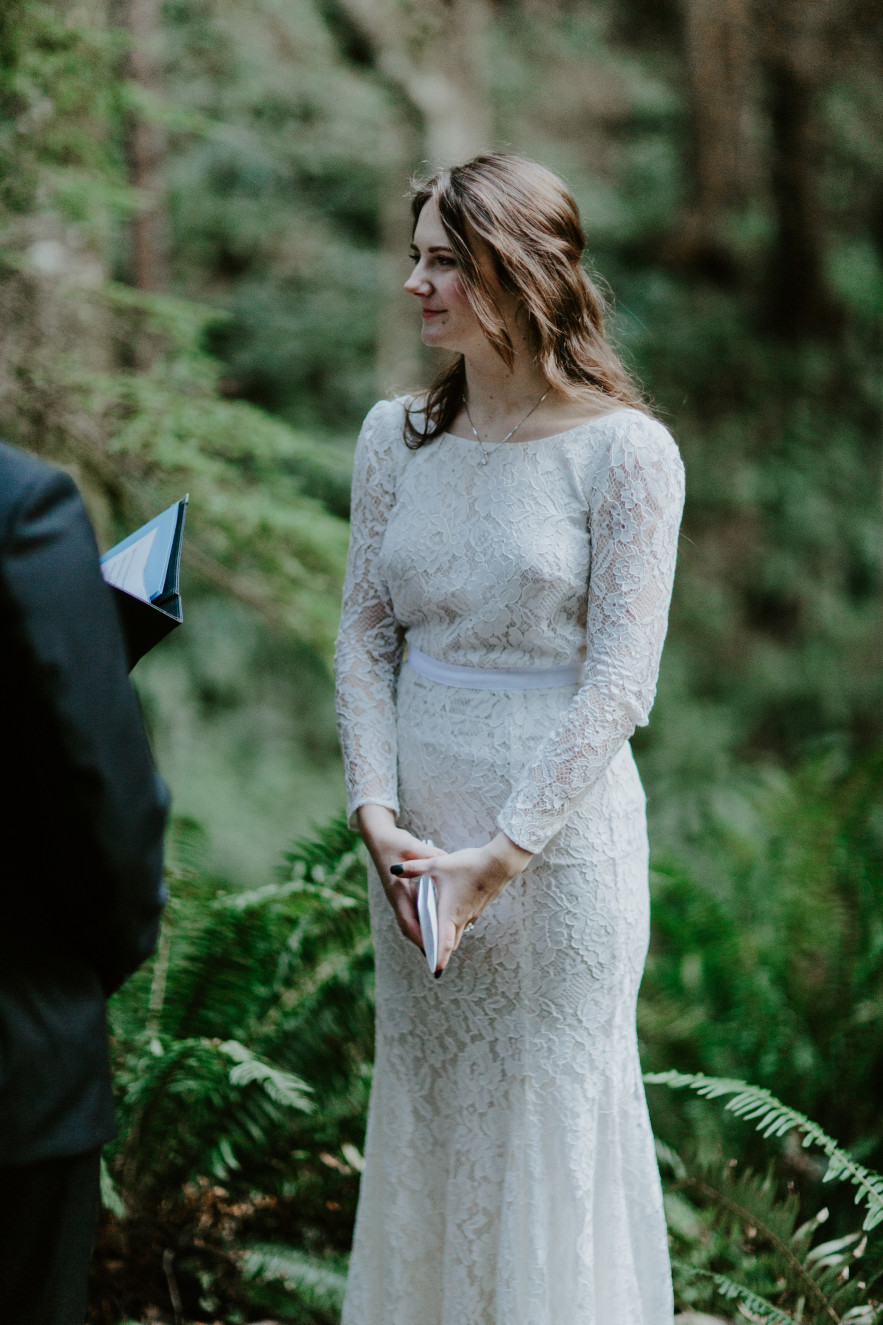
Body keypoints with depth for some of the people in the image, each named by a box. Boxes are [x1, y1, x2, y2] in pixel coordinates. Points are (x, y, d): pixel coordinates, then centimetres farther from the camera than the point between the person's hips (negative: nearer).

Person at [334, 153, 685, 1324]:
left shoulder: (624, 450, -11)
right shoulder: (398, 436, 5)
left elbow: (619, 678, -13)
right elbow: (365, 635, 6)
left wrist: (500, 855, -16)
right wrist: (376, 812, -8)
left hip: (561, 823, -5)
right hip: (418, 824, 5)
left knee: (552, 1115, 6)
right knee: (423, 1107, 14)